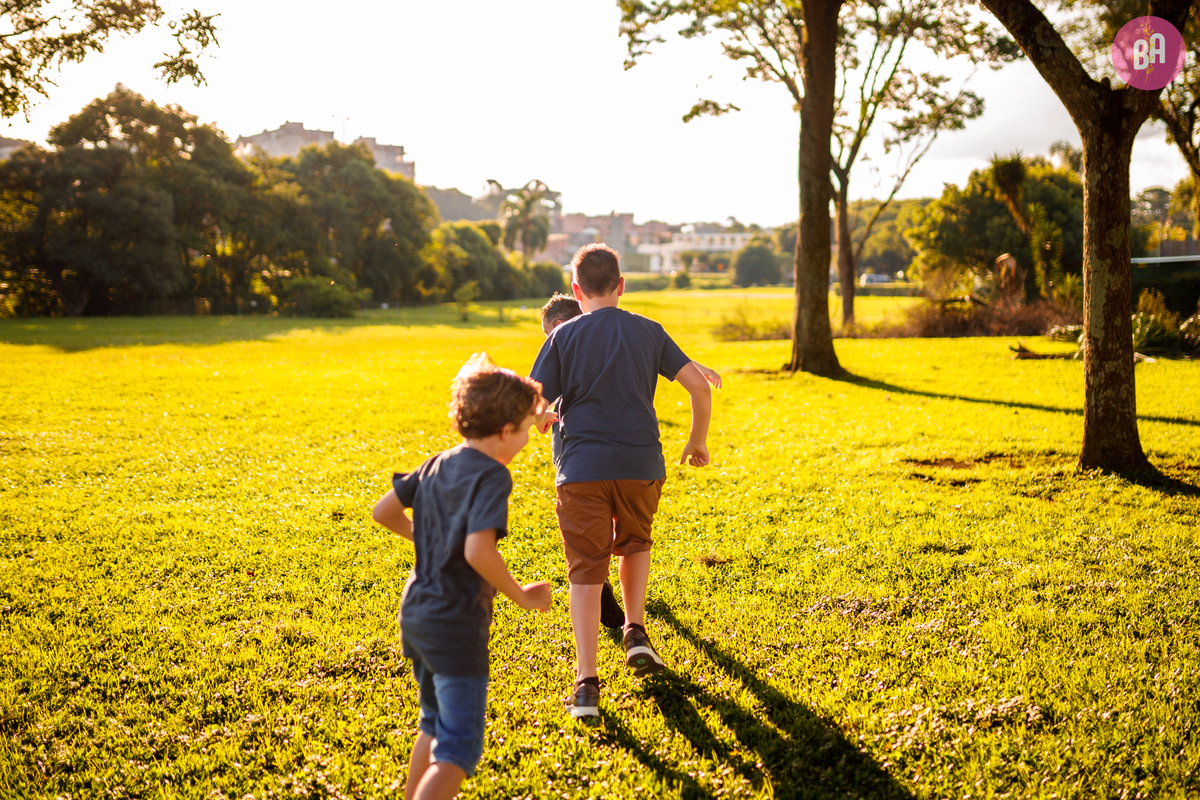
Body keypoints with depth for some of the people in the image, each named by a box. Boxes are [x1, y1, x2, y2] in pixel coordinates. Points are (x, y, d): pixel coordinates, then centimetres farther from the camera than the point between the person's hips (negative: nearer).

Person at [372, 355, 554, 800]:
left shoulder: (437, 466, 6)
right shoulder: (492, 476, -17)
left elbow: (383, 512, 11)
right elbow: (478, 552, -29)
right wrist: (521, 597, -16)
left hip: (416, 615, 8)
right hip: (456, 626, -8)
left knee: (436, 723, 27)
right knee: (459, 749, -2)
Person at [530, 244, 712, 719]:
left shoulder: (564, 337, 0)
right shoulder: (648, 332, 6)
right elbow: (698, 385, 1)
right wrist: (698, 440, 14)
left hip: (582, 469, -2)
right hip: (641, 462, 2)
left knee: (586, 571, 3)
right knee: (635, 543, 29)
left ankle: (586, 684, -1)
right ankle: (636, 633, 18)